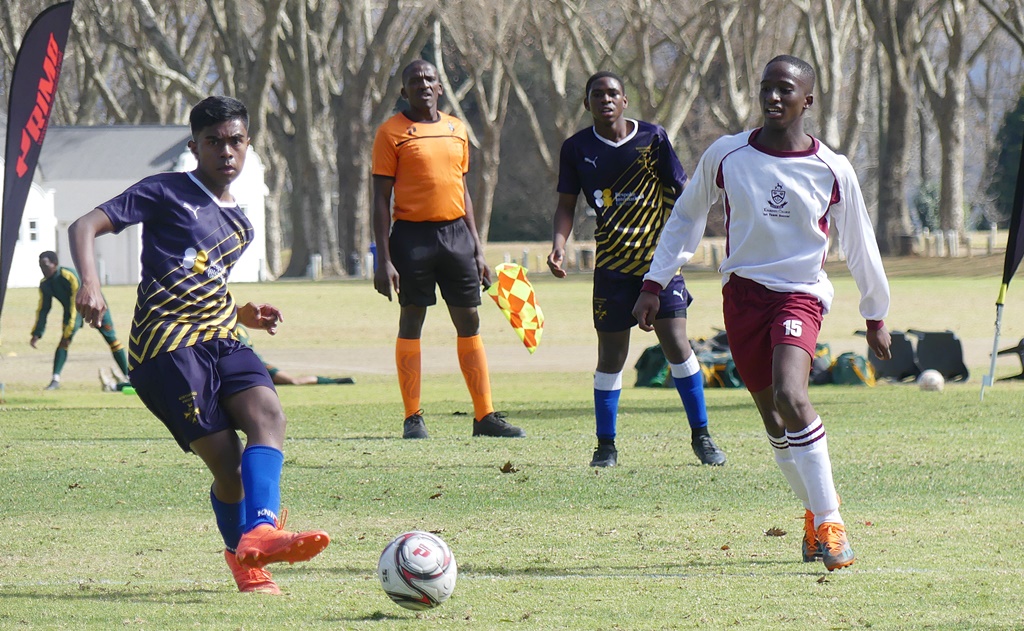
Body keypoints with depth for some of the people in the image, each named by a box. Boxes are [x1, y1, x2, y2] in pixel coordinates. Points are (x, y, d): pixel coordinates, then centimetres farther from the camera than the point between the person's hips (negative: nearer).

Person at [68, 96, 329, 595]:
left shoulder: (239, 224, 23)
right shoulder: (166, 193, 2)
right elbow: (85, 227, -4)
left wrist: (242, 314, 16)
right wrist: (89, 285, -22)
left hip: (221, 340, 6)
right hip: (168, 343, -6)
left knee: (268, 413, -24)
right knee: (225, 458, -14)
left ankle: (258, 534, -38)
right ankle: (245, 562, 1)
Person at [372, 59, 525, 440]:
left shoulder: (457, 130, 13)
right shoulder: (392, 133, -3)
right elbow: (381, 198, -4)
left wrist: (477, 249, 15)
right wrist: (384, 260, -11)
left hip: (455, 233, 5)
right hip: (412, 235, -5)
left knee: (469, 322, 4)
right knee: (411, 321, -1)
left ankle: (484, 415, 7)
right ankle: (413, 418, 4)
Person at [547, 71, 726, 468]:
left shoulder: (652, 138, -1)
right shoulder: (577, 149, 2)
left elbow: (680, 191, 4)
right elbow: (567, 203, 8)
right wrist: (559, 241, -10)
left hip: (659, 257, -1)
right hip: (612, 265, 1)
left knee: (676, 342, -9)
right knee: (611, 352, 2)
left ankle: (701, 436, 4)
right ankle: (606, 445, 14)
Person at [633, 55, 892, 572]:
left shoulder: (832, 171, -4)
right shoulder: (726, 155, -1)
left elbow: (859, 247, 10)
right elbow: (686, 217, 15)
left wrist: (875, 316, 17)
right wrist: (654, 283, 10)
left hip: (800, 293, -3)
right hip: (742, 292, 3)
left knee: (790, 397, -26)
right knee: (774, 421, 6)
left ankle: (829, 520, -16)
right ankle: (815, 515, 28)